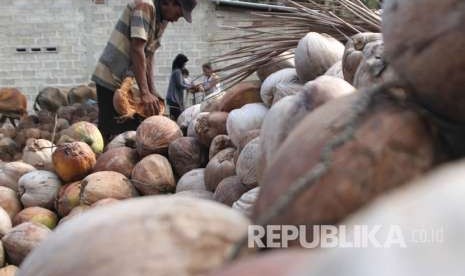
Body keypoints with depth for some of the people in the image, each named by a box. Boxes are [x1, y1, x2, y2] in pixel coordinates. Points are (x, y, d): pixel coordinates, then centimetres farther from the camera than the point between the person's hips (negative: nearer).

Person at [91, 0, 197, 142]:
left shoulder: (162, 21, 9)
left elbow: (149, 54, 10)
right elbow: (137, 50, -24)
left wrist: (152, 91, 1)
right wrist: (145, 92, -24)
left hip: (126, 80, 9)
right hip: (110, 77, -9)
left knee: (131, 128, 9)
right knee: (111, 132, -7)